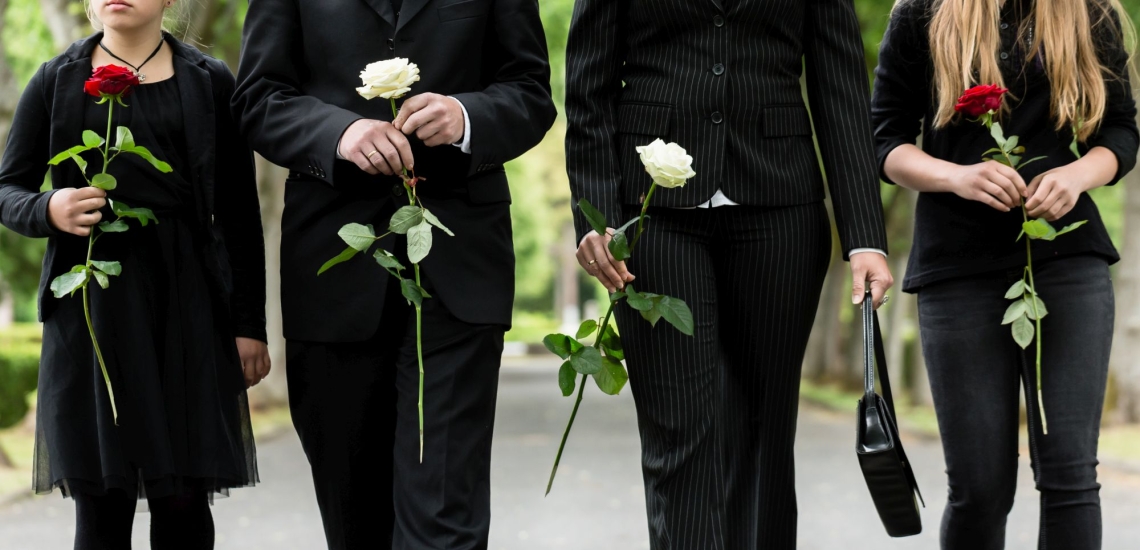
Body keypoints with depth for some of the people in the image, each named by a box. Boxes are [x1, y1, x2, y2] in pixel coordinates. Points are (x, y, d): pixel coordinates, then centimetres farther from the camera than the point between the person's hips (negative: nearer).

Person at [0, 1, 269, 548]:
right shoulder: (55, 81, 10)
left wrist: (249, 323, 3)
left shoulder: (210, 82, 9)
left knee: (184, 500, -4)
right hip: (91, 304, 0)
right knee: (101, 502, -4)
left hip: (185, 303, 0)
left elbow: (239, 212, 8)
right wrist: (49, 211, -12)